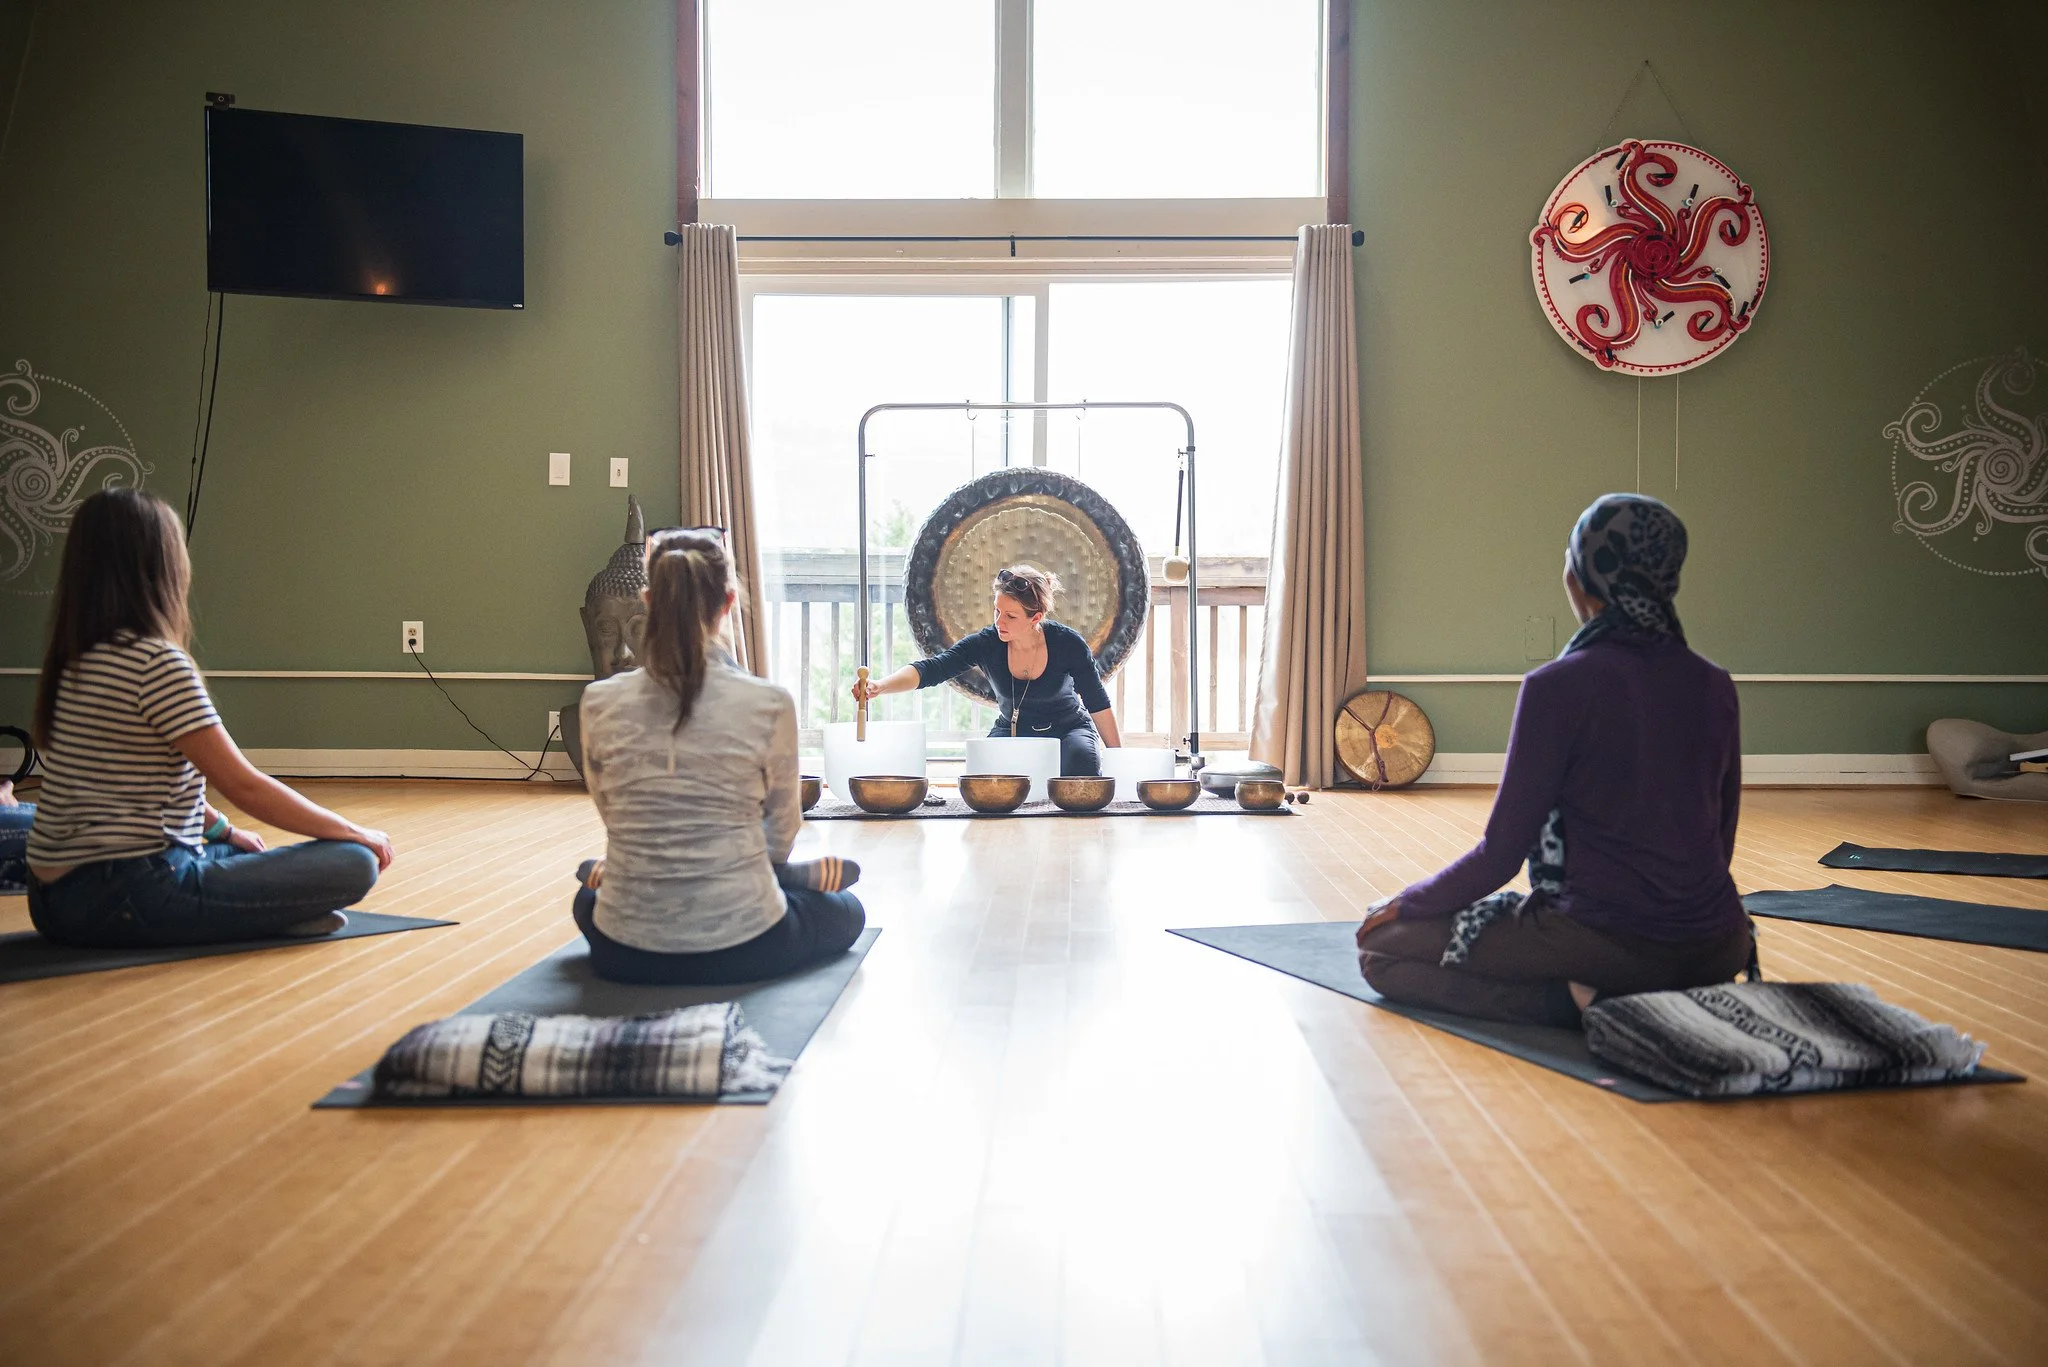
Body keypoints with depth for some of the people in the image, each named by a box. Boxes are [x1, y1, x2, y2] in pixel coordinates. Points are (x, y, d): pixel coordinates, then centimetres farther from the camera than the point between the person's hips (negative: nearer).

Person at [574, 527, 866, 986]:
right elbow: (781, 831, 2)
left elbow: (610, 810, 9)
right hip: (742, 948, -2)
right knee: (846, 913, 32)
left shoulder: (599, 702, -7)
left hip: (624, 954, 2)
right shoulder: (769, 704, -13)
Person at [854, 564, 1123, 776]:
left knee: (1082, 758, -34)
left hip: (1069, 728, -1)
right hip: (1011, 731, 1)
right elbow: (931, 669, -30)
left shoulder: (1068, 644, -21)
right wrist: (880, 686, -48)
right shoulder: (986, 643, -19)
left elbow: (1098, 703, -9)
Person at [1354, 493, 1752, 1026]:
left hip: (1605, 940, -7)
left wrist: (1408, 902, 6)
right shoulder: (1715, 687, 3)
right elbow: (1721, 841, 13)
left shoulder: (1558, 687, -14)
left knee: (1380, 947, 6)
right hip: (1715, 953, 7)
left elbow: (1502, 851, -10)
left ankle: (1571, 999, -9)